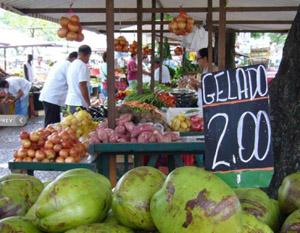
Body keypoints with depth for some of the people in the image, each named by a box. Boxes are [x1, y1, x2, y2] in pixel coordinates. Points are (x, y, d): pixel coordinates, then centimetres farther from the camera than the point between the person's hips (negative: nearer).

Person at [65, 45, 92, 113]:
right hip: (79, 103, -9)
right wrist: (89, 104, -14)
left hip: (70, 101, 9)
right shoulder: (83, 66, -11)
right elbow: (82, 86, -18)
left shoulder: (72, 65, 16)